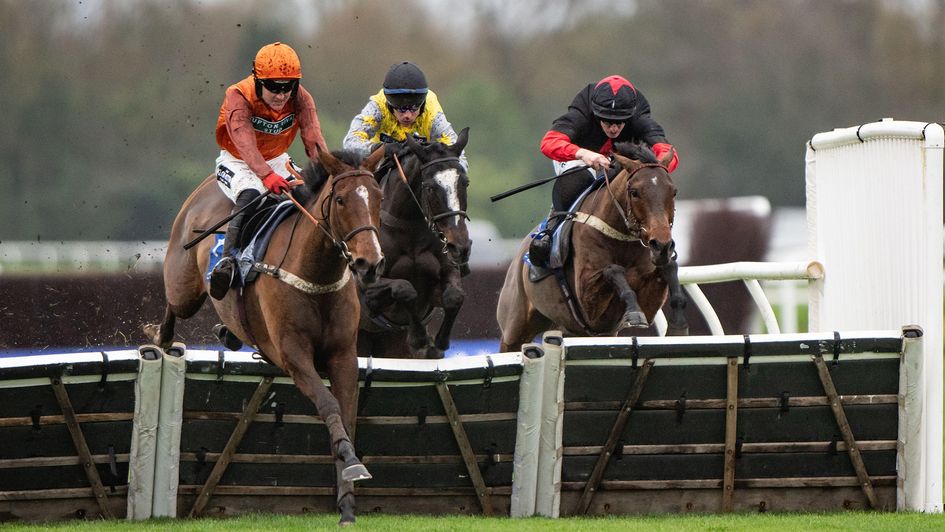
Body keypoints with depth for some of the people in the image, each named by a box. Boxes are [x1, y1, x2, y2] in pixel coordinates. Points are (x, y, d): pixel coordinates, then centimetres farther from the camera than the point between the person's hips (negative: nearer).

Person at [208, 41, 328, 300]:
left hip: (277, 161, 5)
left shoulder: (301, 99, -13)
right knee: (250, 196, -34)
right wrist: (267, 175, -57)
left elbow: (313, 138, -24)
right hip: (237, 162, -5)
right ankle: (227, 260, -38)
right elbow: (245, 143, -41)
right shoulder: (238, 97, -26)